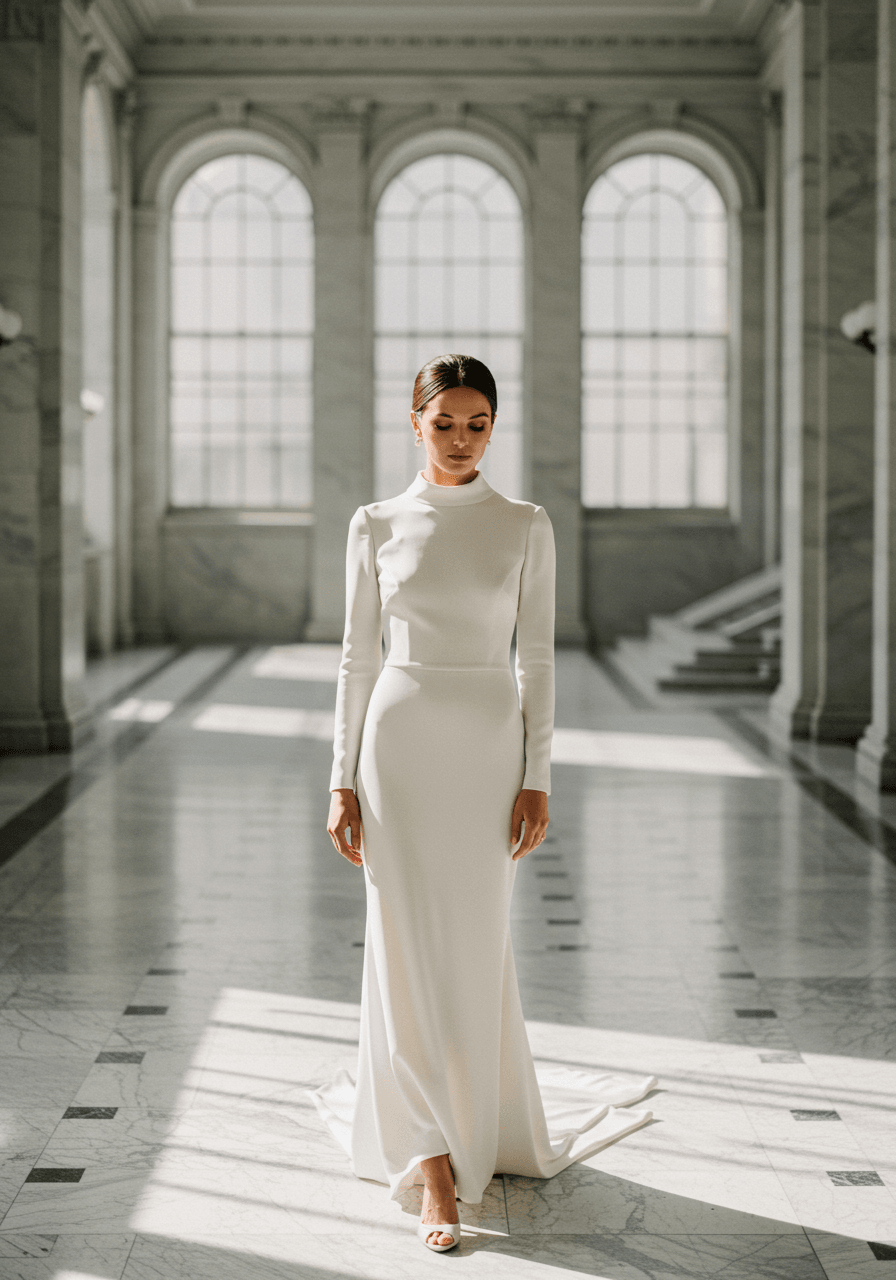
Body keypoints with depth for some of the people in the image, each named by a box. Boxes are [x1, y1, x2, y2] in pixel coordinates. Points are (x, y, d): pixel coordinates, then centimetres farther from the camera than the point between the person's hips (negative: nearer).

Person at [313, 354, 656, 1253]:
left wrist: (536, 780, -4)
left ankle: (480, 1118, 32)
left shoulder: (526, 528, 2)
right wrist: (343, 780, -1)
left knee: (474, 949, 7)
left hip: (490, 750, 0)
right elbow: (359, 658, 3)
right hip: (400, 744, 0)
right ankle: (437, 1169, 0)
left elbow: (535, 660, 1)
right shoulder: (376, 526, 3)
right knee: (409, 948, -4)